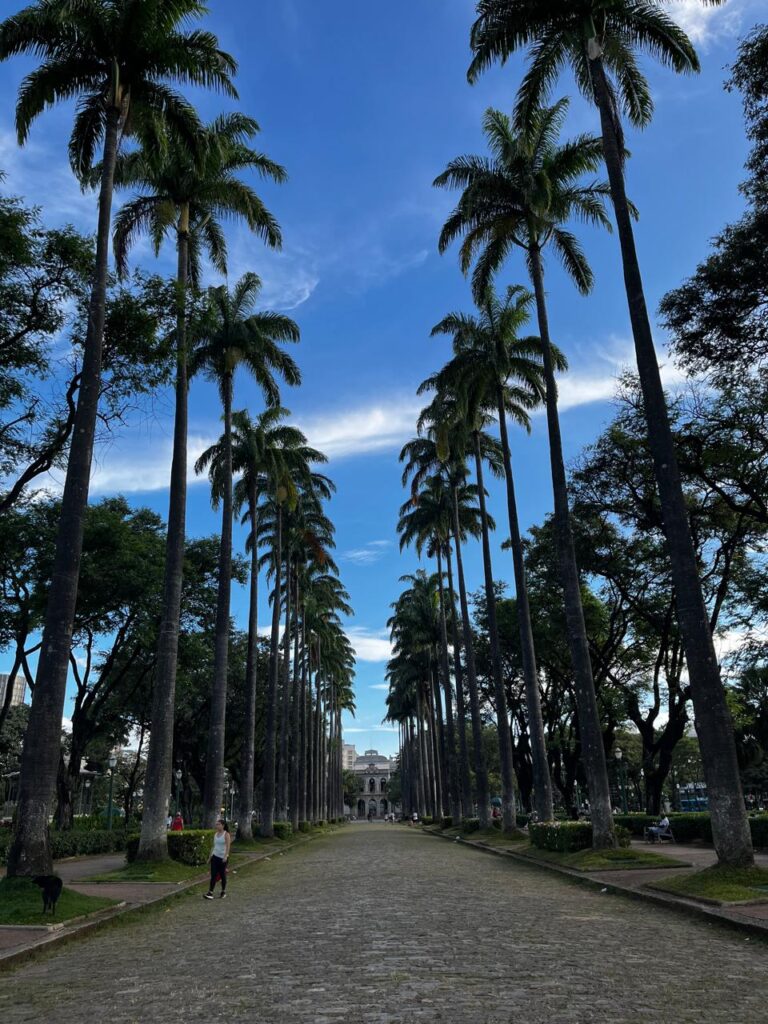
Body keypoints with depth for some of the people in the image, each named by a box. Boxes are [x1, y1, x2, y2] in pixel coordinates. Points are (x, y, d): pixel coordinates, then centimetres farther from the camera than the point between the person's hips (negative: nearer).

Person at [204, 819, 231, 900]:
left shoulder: (226, 834, -10)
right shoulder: (215, 834, 8)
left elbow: (228, 846, -17)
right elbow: (214, 846, 14)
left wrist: (225, 856, -28)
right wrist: (210, 856, 13)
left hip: (223, 858, -5)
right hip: (215, 856, 5)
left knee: (222, 875, 6)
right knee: (213, 875, -3)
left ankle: (223, 892, 21)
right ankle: (210, 893, -4)